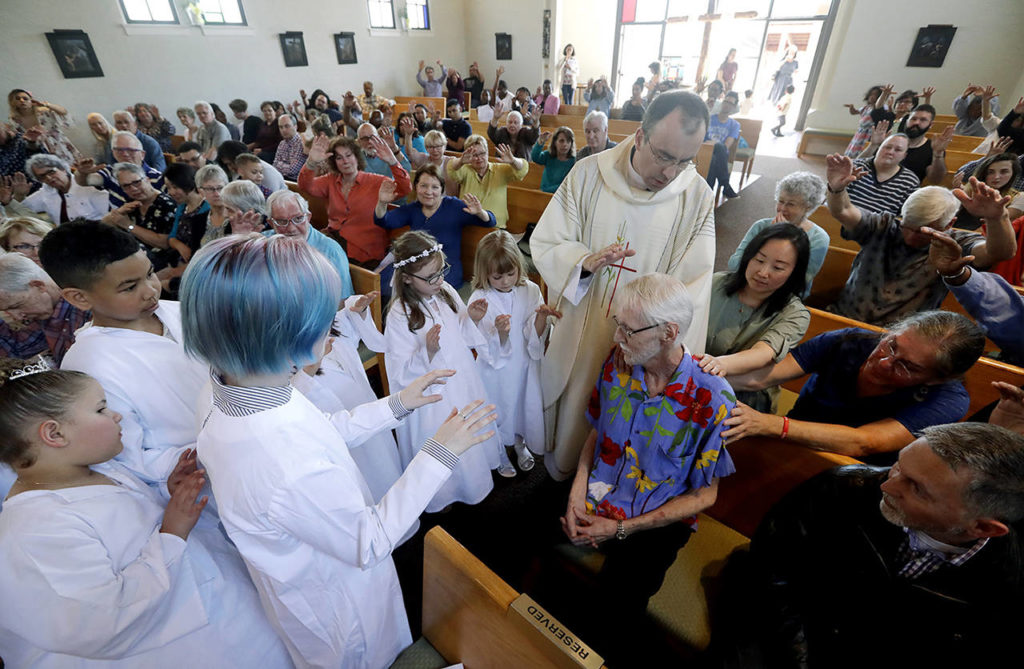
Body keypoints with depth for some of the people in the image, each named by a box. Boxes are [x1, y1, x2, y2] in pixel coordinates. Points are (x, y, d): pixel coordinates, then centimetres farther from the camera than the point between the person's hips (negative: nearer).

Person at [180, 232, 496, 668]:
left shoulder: (233, 393, -18)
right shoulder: (293, 470, -46)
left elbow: (322, 431, -1)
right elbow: (371, 543, -28)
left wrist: (395, 405, -2)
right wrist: (440, 454, -26)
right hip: (338, 606, -7)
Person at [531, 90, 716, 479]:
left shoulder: (698, 196, -14)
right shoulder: (588, 174, -14)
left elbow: (691, 287, -16)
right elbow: (544, 244, -11)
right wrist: (584, 262, -31)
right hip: (578, 327, 1)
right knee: (570, 399, 24)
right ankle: (562, 462, 57)